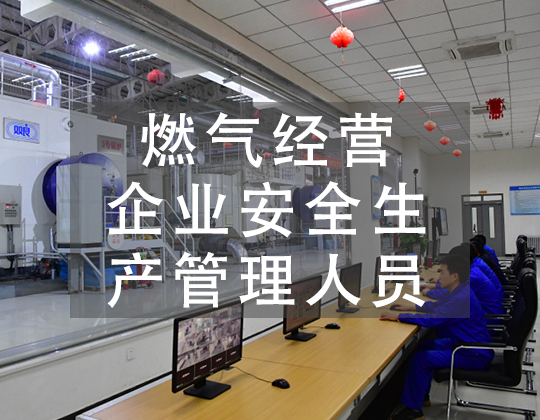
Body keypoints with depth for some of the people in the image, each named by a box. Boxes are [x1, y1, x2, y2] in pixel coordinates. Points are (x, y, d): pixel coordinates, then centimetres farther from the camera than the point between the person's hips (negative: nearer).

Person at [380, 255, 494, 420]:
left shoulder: (462, 297, -27)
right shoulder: (458, 292, 7)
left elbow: (432, 319, -31)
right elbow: (437, 306, 25)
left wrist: (398, 316, -25)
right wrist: (414, 307, 15)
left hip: (475, 355, -11)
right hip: (463, 343, 11)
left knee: (420, 359, -18)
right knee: (425, 346, 15)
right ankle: (422, 394, 26)